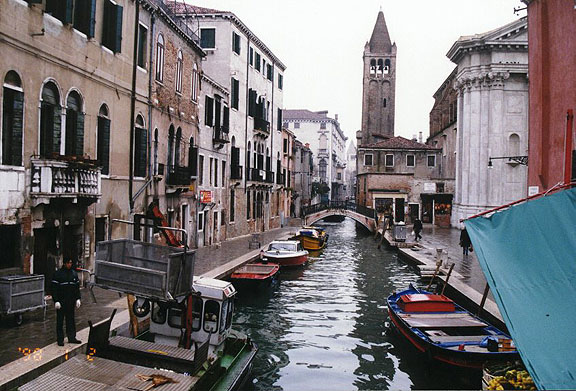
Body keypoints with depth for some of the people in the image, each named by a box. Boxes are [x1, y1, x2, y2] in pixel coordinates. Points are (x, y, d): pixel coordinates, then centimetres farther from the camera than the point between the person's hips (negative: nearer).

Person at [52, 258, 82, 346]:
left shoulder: (74, 273, 9)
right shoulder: (58, 274, -7)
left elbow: (77, 287, 15)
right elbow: (54, 288, -9)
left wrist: (78, 299, 9)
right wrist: (56, 301, -14)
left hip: (71, 302, 5)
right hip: (61, 301, -5)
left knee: (71, 320, 9)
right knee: (60, 321, 3)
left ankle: (72, 337, 15)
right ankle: (60, 339, 10)